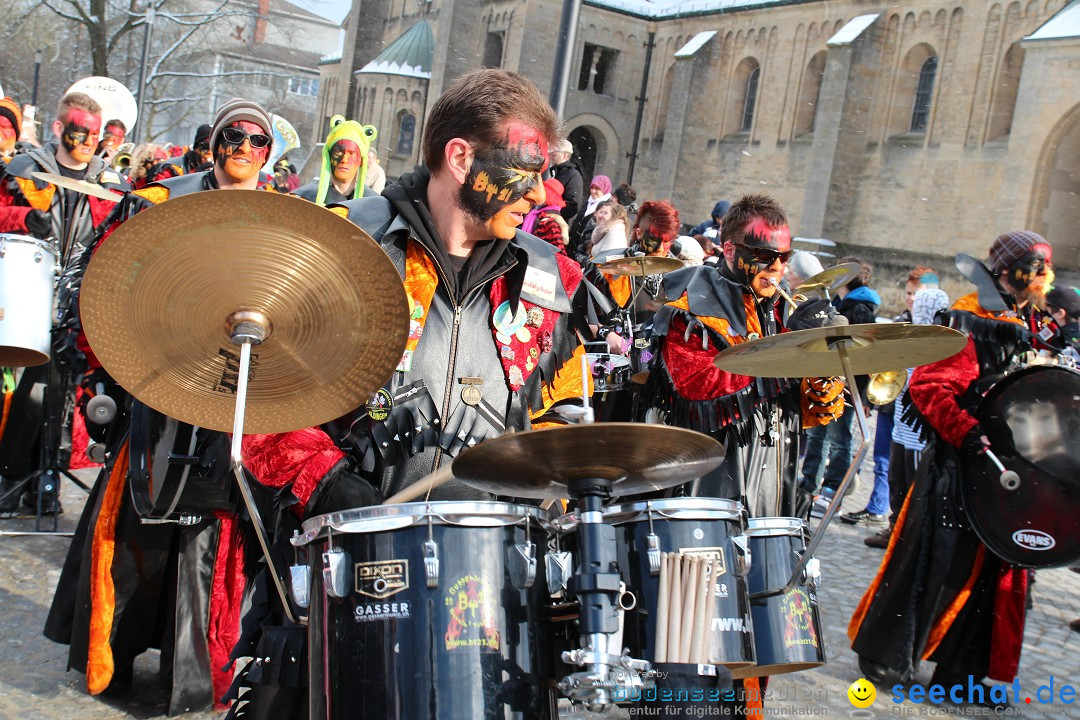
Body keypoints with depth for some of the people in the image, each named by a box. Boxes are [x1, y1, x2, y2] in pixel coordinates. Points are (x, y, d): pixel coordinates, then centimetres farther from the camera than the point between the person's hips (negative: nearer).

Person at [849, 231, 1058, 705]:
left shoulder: (1030, 327, 14)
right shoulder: (970, 321, -13)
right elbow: (929, 386, -21)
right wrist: (965, 432, -28)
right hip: (959, 466, -8)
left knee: (992, 568, 11)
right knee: (934, 561, -1)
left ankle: (962, 671, 23)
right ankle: (883, 655, 14)